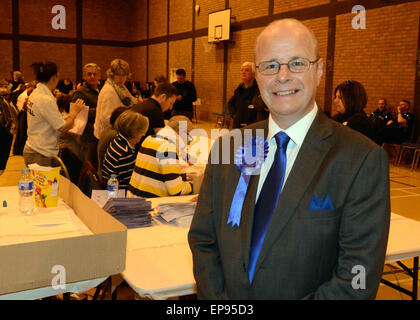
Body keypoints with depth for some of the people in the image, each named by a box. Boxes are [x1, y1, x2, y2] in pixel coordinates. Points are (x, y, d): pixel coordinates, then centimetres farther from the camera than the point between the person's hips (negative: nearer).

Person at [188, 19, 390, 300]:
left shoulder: (363, 160, -17)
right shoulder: (227, 148, -4)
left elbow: (358, 278, -19)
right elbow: (203, 240, -2)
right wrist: (216, 297, -14)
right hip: (228, 296, 3)